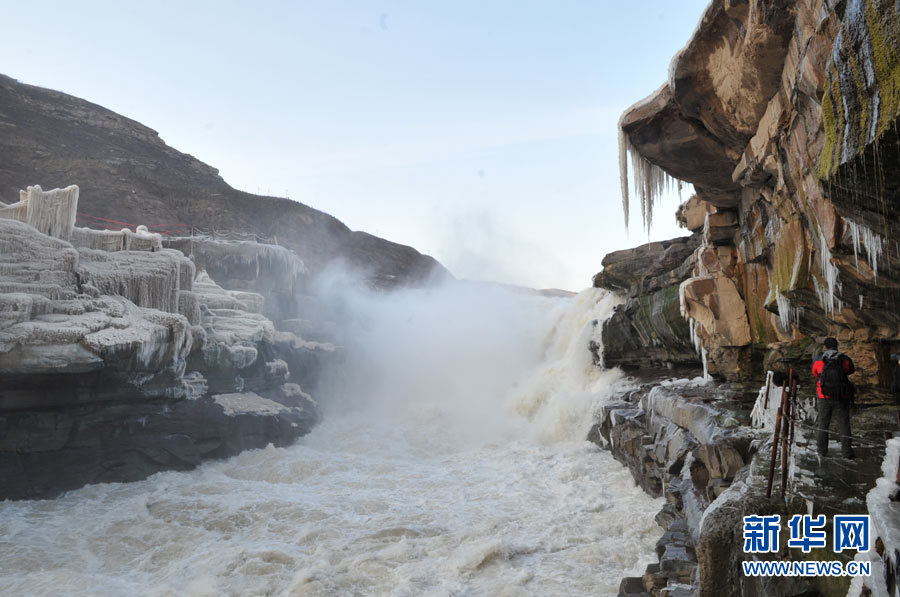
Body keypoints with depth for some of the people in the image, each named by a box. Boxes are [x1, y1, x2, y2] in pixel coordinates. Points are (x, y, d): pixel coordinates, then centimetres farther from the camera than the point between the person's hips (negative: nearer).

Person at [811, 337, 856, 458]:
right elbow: (851, 370, 17)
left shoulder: (818, 362, -2)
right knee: (843, 424, 9)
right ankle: (846, 451, 8)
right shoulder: (845, 360, -3)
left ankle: (822, 450, 13)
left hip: (824, 398, 1)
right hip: (841, 398, 0)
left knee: (823, 423, 12)